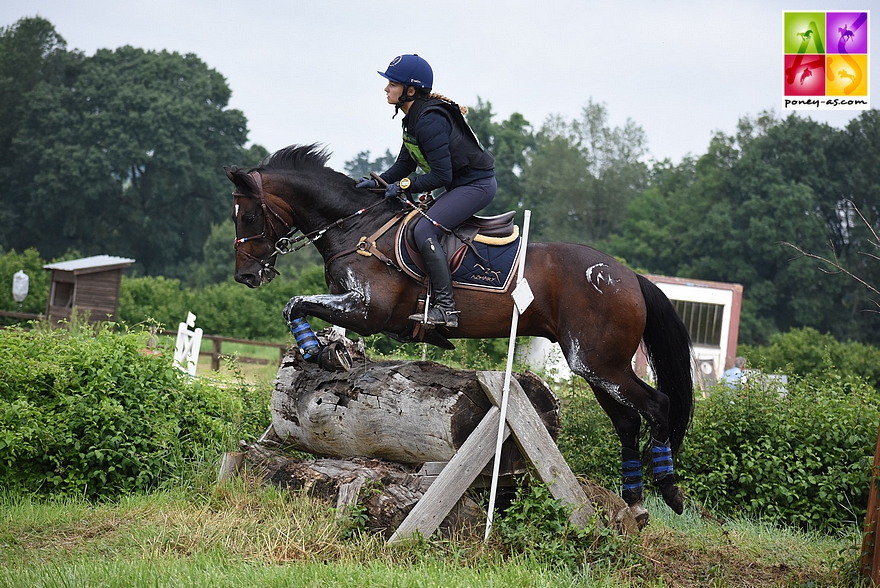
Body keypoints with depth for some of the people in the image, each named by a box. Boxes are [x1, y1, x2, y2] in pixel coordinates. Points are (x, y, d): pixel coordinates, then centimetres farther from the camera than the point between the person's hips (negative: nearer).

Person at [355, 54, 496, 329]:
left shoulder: (430, 121, -23)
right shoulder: (413, 118, 10)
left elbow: (441, 175, -24)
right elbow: (405, 164, 15)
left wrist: (404, 186, -18)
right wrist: (378, 182, 1)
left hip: (476, 184, -11)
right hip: (461, 184, 11)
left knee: (425, 230, -23)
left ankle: (445, 307, -26)